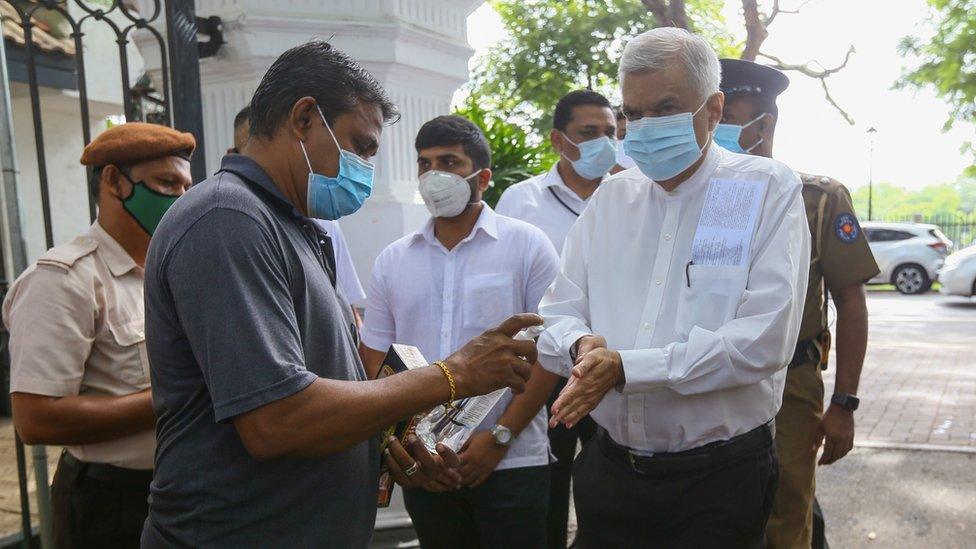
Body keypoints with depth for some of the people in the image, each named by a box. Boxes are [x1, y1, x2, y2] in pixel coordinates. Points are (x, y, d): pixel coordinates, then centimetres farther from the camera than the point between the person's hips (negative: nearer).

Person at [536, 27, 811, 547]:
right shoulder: (609, 197, 6)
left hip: (717, 479, -3)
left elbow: (763, 340, -18)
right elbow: (557, 314, 5)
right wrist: (581, 345, -18)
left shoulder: (769, 190, -6)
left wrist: (627, 366, -23)